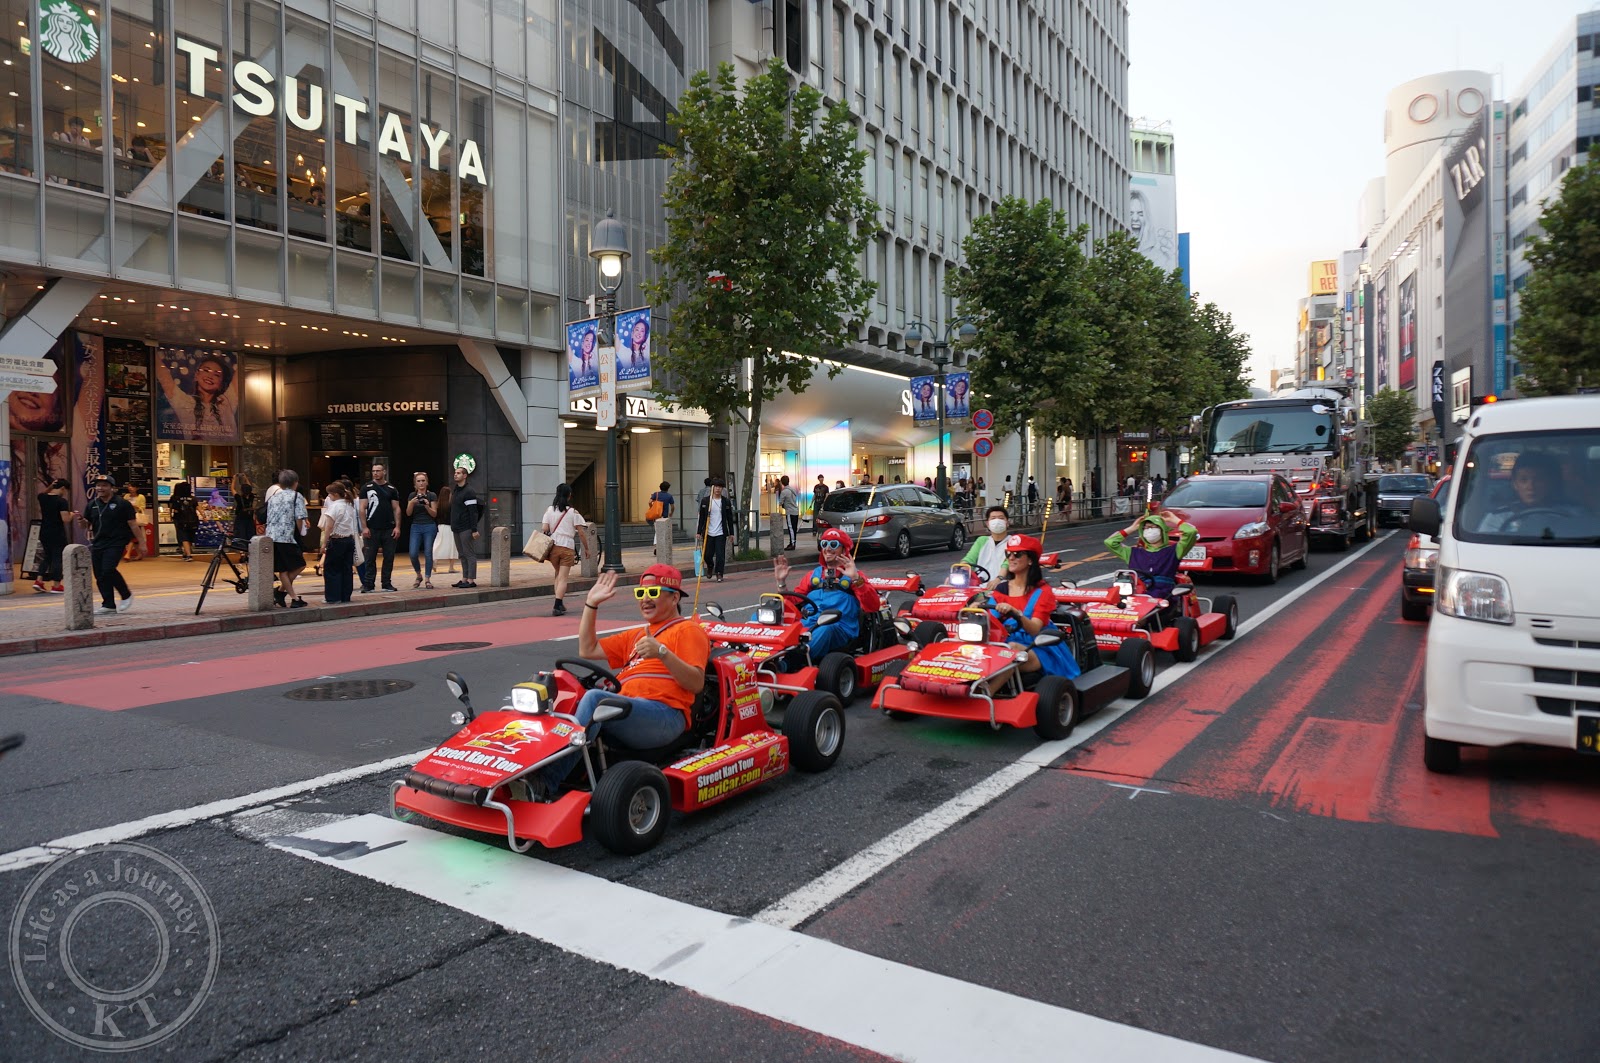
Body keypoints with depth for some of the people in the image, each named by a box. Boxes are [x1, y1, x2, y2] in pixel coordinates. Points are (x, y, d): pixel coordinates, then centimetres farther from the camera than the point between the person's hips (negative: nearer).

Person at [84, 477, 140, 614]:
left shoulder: (122, 504, -4)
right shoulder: (92, 505, 11)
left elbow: (133, 524, -4)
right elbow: (86, 524, 17)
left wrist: (139, 543, -6)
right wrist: (81, 521, -7)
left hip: (116, 542, -6)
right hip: (98, 543, 6)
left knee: (108, 570, -21)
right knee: (99, 575, 4)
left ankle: (126, 595, 0)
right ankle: (108, 605, 12)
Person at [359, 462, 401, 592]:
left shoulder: (391, 489, 8)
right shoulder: (366, 487, 3)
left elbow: (396, 508, 7)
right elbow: (362, 509, 0)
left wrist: (397, 526, -2)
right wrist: (364, 527, -9)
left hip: (389, 529, 2)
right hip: (372, 529, -2)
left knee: (389, 557, 5)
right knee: (369, 558, 0)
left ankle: (387, 583, 13)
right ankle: (368, 584, 5)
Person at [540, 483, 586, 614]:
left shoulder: (550, 510, 6)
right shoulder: (573, 512, -1)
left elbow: (544, 530, -2)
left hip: (553, 546, 3)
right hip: (568, 547, -3)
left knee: (558, 574, 20)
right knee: (563, 578, -2)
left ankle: (559, 604, 16)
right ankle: (557, 606, -13)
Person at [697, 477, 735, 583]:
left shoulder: (726, 502, 4)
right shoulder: (705, 501, 2)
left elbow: (730, 518, 7)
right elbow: (701, 517, 4)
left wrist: (731, 533, 5)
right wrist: (699, 532, 0)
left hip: (721, 533, 0)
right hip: (708, 533, 1)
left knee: (720, 555, -5)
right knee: (707, 555, 7)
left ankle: (719, 574, 5)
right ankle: (710, 567, 37)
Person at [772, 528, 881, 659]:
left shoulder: (854, 577, 14)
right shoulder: (813, 575, 27)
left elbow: (873, 606, -3)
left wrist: (855, 579, -13)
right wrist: (782, 582, 10)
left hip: (839, 630, -4)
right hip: (806, 626, 4)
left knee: (824, 630, -39)